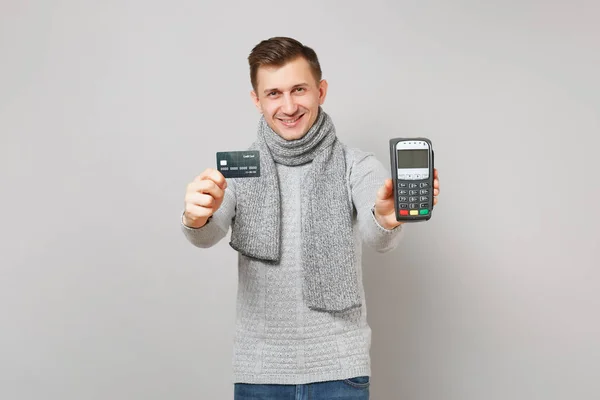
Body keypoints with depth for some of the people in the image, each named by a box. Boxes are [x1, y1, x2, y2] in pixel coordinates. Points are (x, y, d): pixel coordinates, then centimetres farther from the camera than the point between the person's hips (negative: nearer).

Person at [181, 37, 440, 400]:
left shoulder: (356, 165, -5)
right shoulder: (237, 170, 0)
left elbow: (376, 236, -22)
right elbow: (208, 234, -17)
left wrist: (388, 218, -45)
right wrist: (197, 217, -40)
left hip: (340, 369, -1)